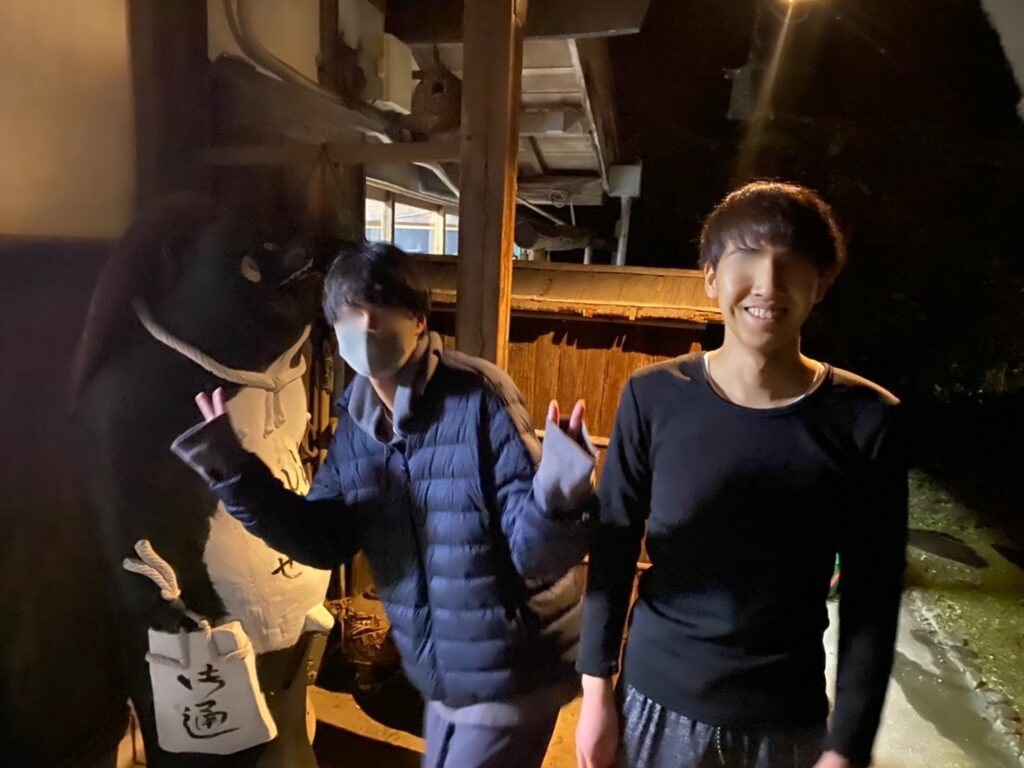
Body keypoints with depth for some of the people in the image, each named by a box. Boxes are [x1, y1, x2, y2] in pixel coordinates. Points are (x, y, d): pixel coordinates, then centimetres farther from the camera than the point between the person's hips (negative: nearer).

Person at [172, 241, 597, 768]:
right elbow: (325, 540, 0)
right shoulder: (356, 422, -4)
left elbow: (533, 554, -23)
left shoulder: (479, 403, -23)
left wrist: (555, 500, -45)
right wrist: (237, 478, -9)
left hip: (510, 673, -6)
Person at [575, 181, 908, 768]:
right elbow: (613, 554, -5)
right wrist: (597, 692, -2)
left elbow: (872, 602, -6)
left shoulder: (867, 420, -11)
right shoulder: (653, 397, -12)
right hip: (655, 702, 0)